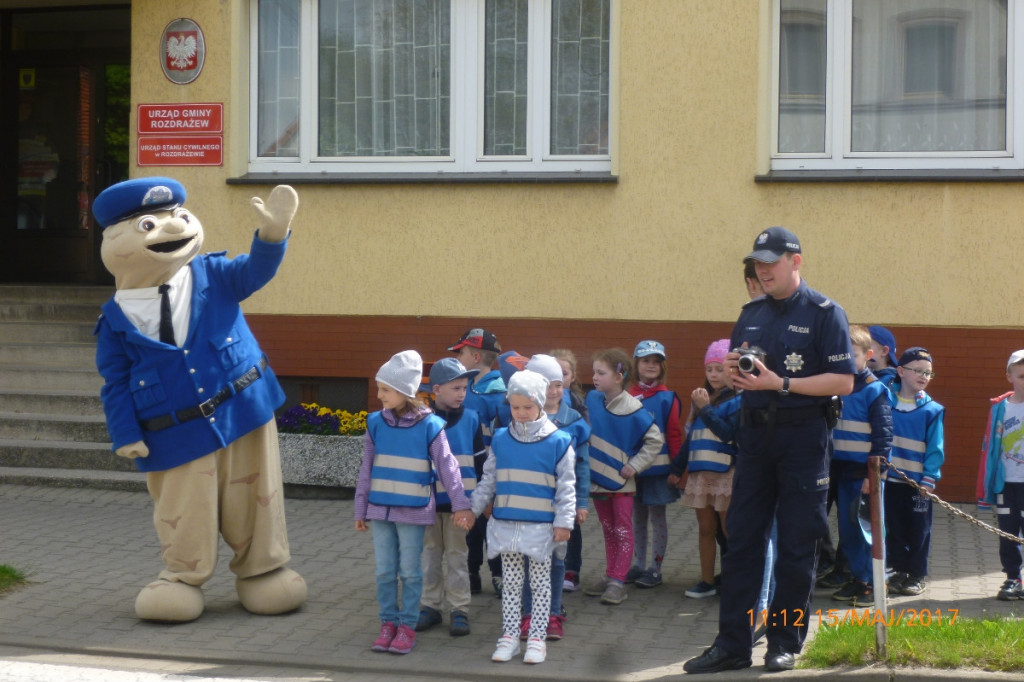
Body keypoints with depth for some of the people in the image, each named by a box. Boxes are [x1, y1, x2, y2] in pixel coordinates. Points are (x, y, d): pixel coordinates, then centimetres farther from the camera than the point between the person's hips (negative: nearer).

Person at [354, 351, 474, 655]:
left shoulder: (429, 425, -10)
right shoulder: (376, 423, -1)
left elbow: (447, 466, -7)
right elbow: (366, 470, 6)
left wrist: (461, 505, -11)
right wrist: (360, 510, 9)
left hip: (413, 512, -3)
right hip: (380, 509, 3)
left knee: (410, 571, 4)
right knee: (384, 571, 9)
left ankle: (407, 626, 14)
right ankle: (388, 623, 20)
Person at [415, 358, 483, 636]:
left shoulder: (471, 420, 1)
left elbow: (480, 461, 7)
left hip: (459, 501, 0)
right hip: (428, 501, 0)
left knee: (457, 556, 5)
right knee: (430, 555, 10)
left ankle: (459, 610, 11)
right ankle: (430, 606, 20)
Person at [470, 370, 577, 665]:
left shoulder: (558, 442, -6)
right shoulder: (500, 440, 2)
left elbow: (566, 487, -4)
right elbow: (488, 482, 11)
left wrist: (563, 522, -8)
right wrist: (471, 508, 6)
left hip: (541, 527, -3)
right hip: (506, 526, 3)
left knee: (540, 584, 7)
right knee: (511, 583, 10)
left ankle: (538, 638, 14)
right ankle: (509, 636, 17)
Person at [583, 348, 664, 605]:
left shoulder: (633, 409, -17)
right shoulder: (592, 399, -2)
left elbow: (656, 440, -12)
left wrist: (634, 466, -12)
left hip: (621, 480, -5)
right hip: (597, 476, 5)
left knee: (623, 530, 2)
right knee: (608, 530, 16)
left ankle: (618, 582, 4)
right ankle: (609, 576, 24)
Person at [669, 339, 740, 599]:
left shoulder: (736, 401, -7)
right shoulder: (703, 397, 14)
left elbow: (729, 433, -21)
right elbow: (691, 437, 20)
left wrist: (706, 409, -18)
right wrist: (677, 468, 22)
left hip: (725, 473, -6)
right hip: (699, 472, 6)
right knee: (705, 529, 10)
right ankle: (707, 581, 16)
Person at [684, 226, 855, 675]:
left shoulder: (824, 313, -7)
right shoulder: (752, 314, 12)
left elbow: (843, 382, -14)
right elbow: (737, 376, 20)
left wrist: (780, 383, -20)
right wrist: (734, 371, -4)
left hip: (803, 439, -5)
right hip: (755, 435, 6)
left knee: (795, 547, 2)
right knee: (741, 540, 4)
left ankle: (785, 643, 12)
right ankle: (732, 644, 9)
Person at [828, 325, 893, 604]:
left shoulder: (875, 390, -7)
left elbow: (883, 435, -9)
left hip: (863, 473, -6)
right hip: (840, 471, 6)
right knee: (846, 528, 10)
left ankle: (871, 582, 8)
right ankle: (856, 578, 19)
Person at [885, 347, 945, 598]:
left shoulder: (932, 410, -4)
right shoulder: (886, 400, 2)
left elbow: (935, 449, -4)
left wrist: (928, 480, -11)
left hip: (918, 481, -2)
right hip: (890, 479, 2)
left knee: (918, 530, 6)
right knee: (894, 529, 10)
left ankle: (917, 575, 17)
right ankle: (899, 570, 22)